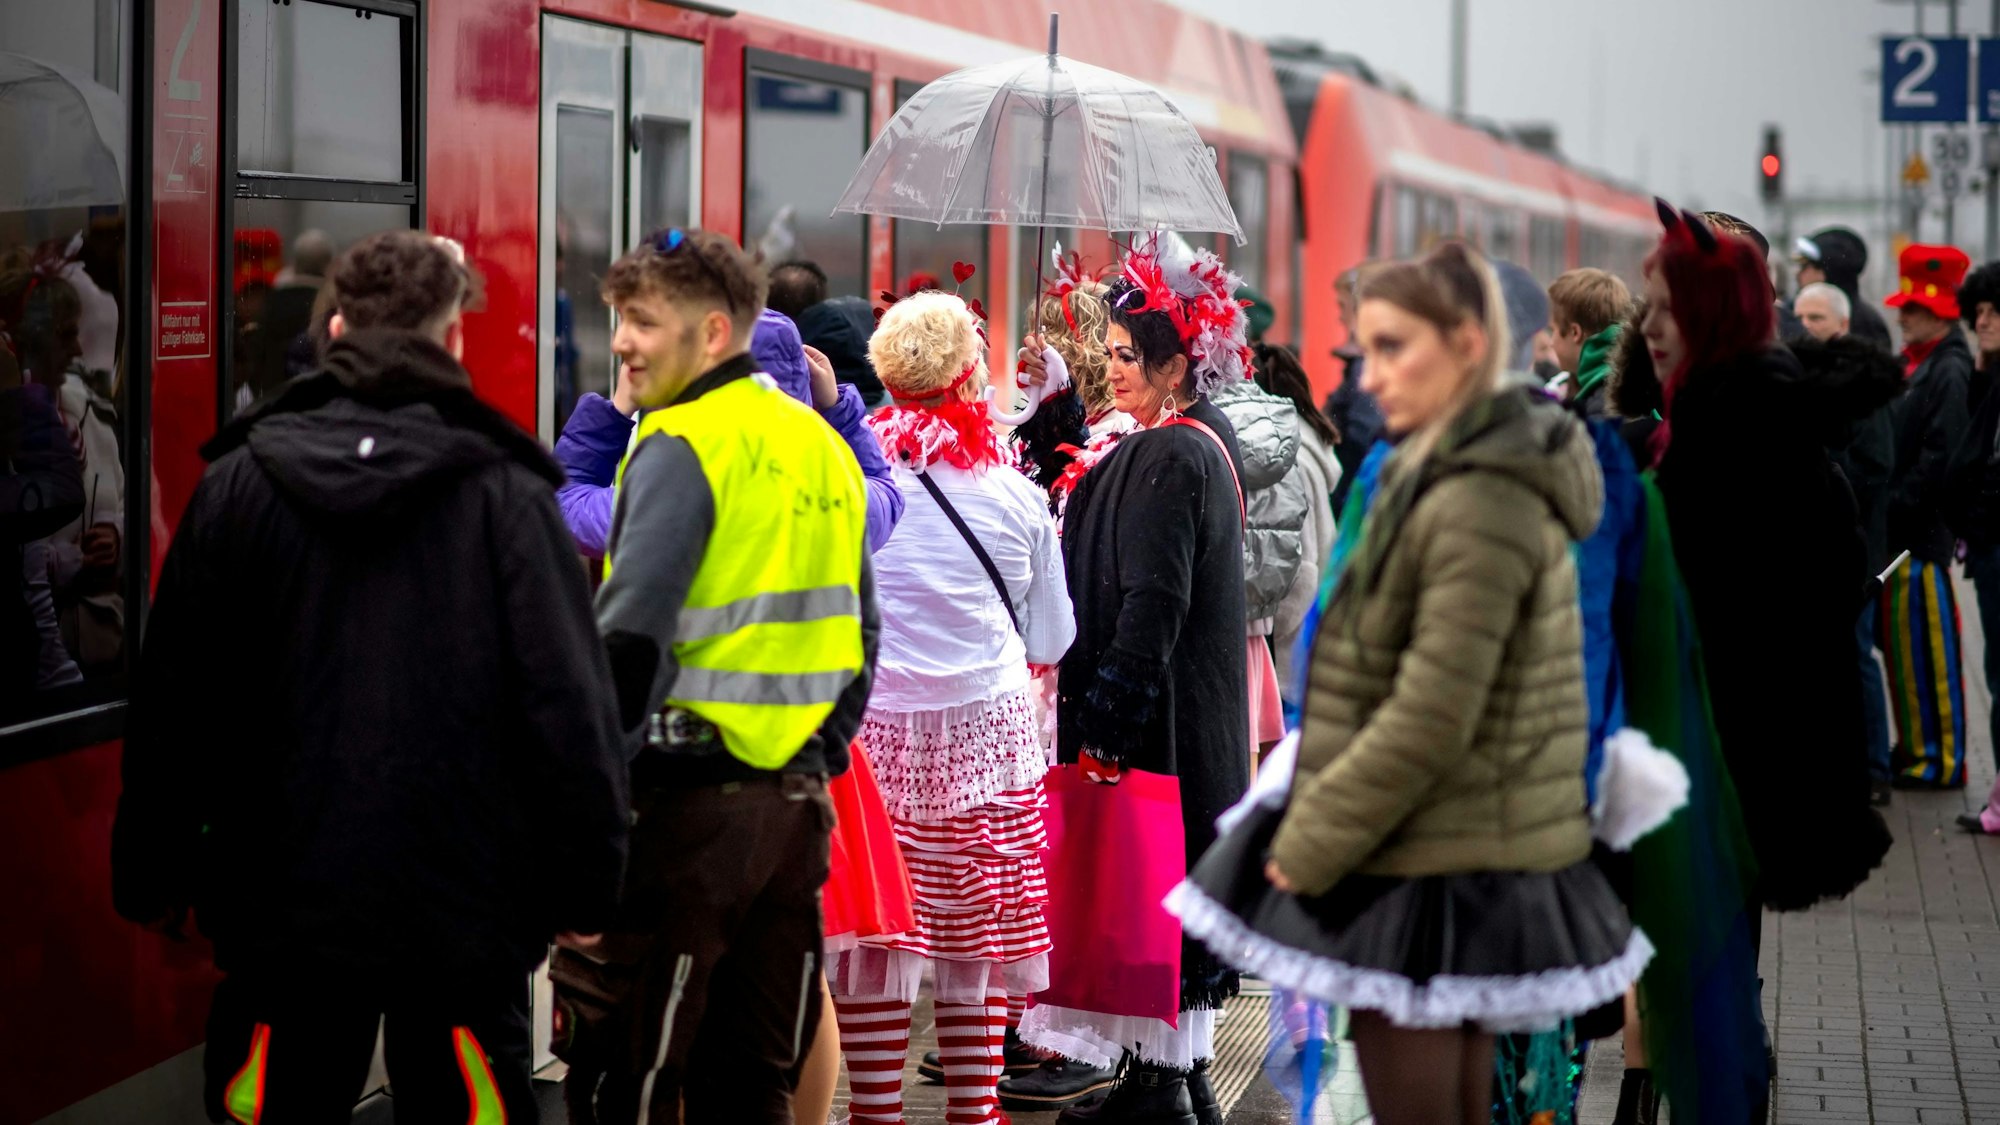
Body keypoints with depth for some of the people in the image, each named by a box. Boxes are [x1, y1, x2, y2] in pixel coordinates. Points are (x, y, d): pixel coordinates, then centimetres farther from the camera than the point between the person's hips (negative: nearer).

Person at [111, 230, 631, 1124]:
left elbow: (172, 706, 4)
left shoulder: (236, 487, -1)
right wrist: (585, 884, 1)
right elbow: (569, 707, -9)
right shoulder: (506, 496, -8)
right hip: (464, 911, -2)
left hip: (282, 906, 2)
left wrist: (152, 875, 13)